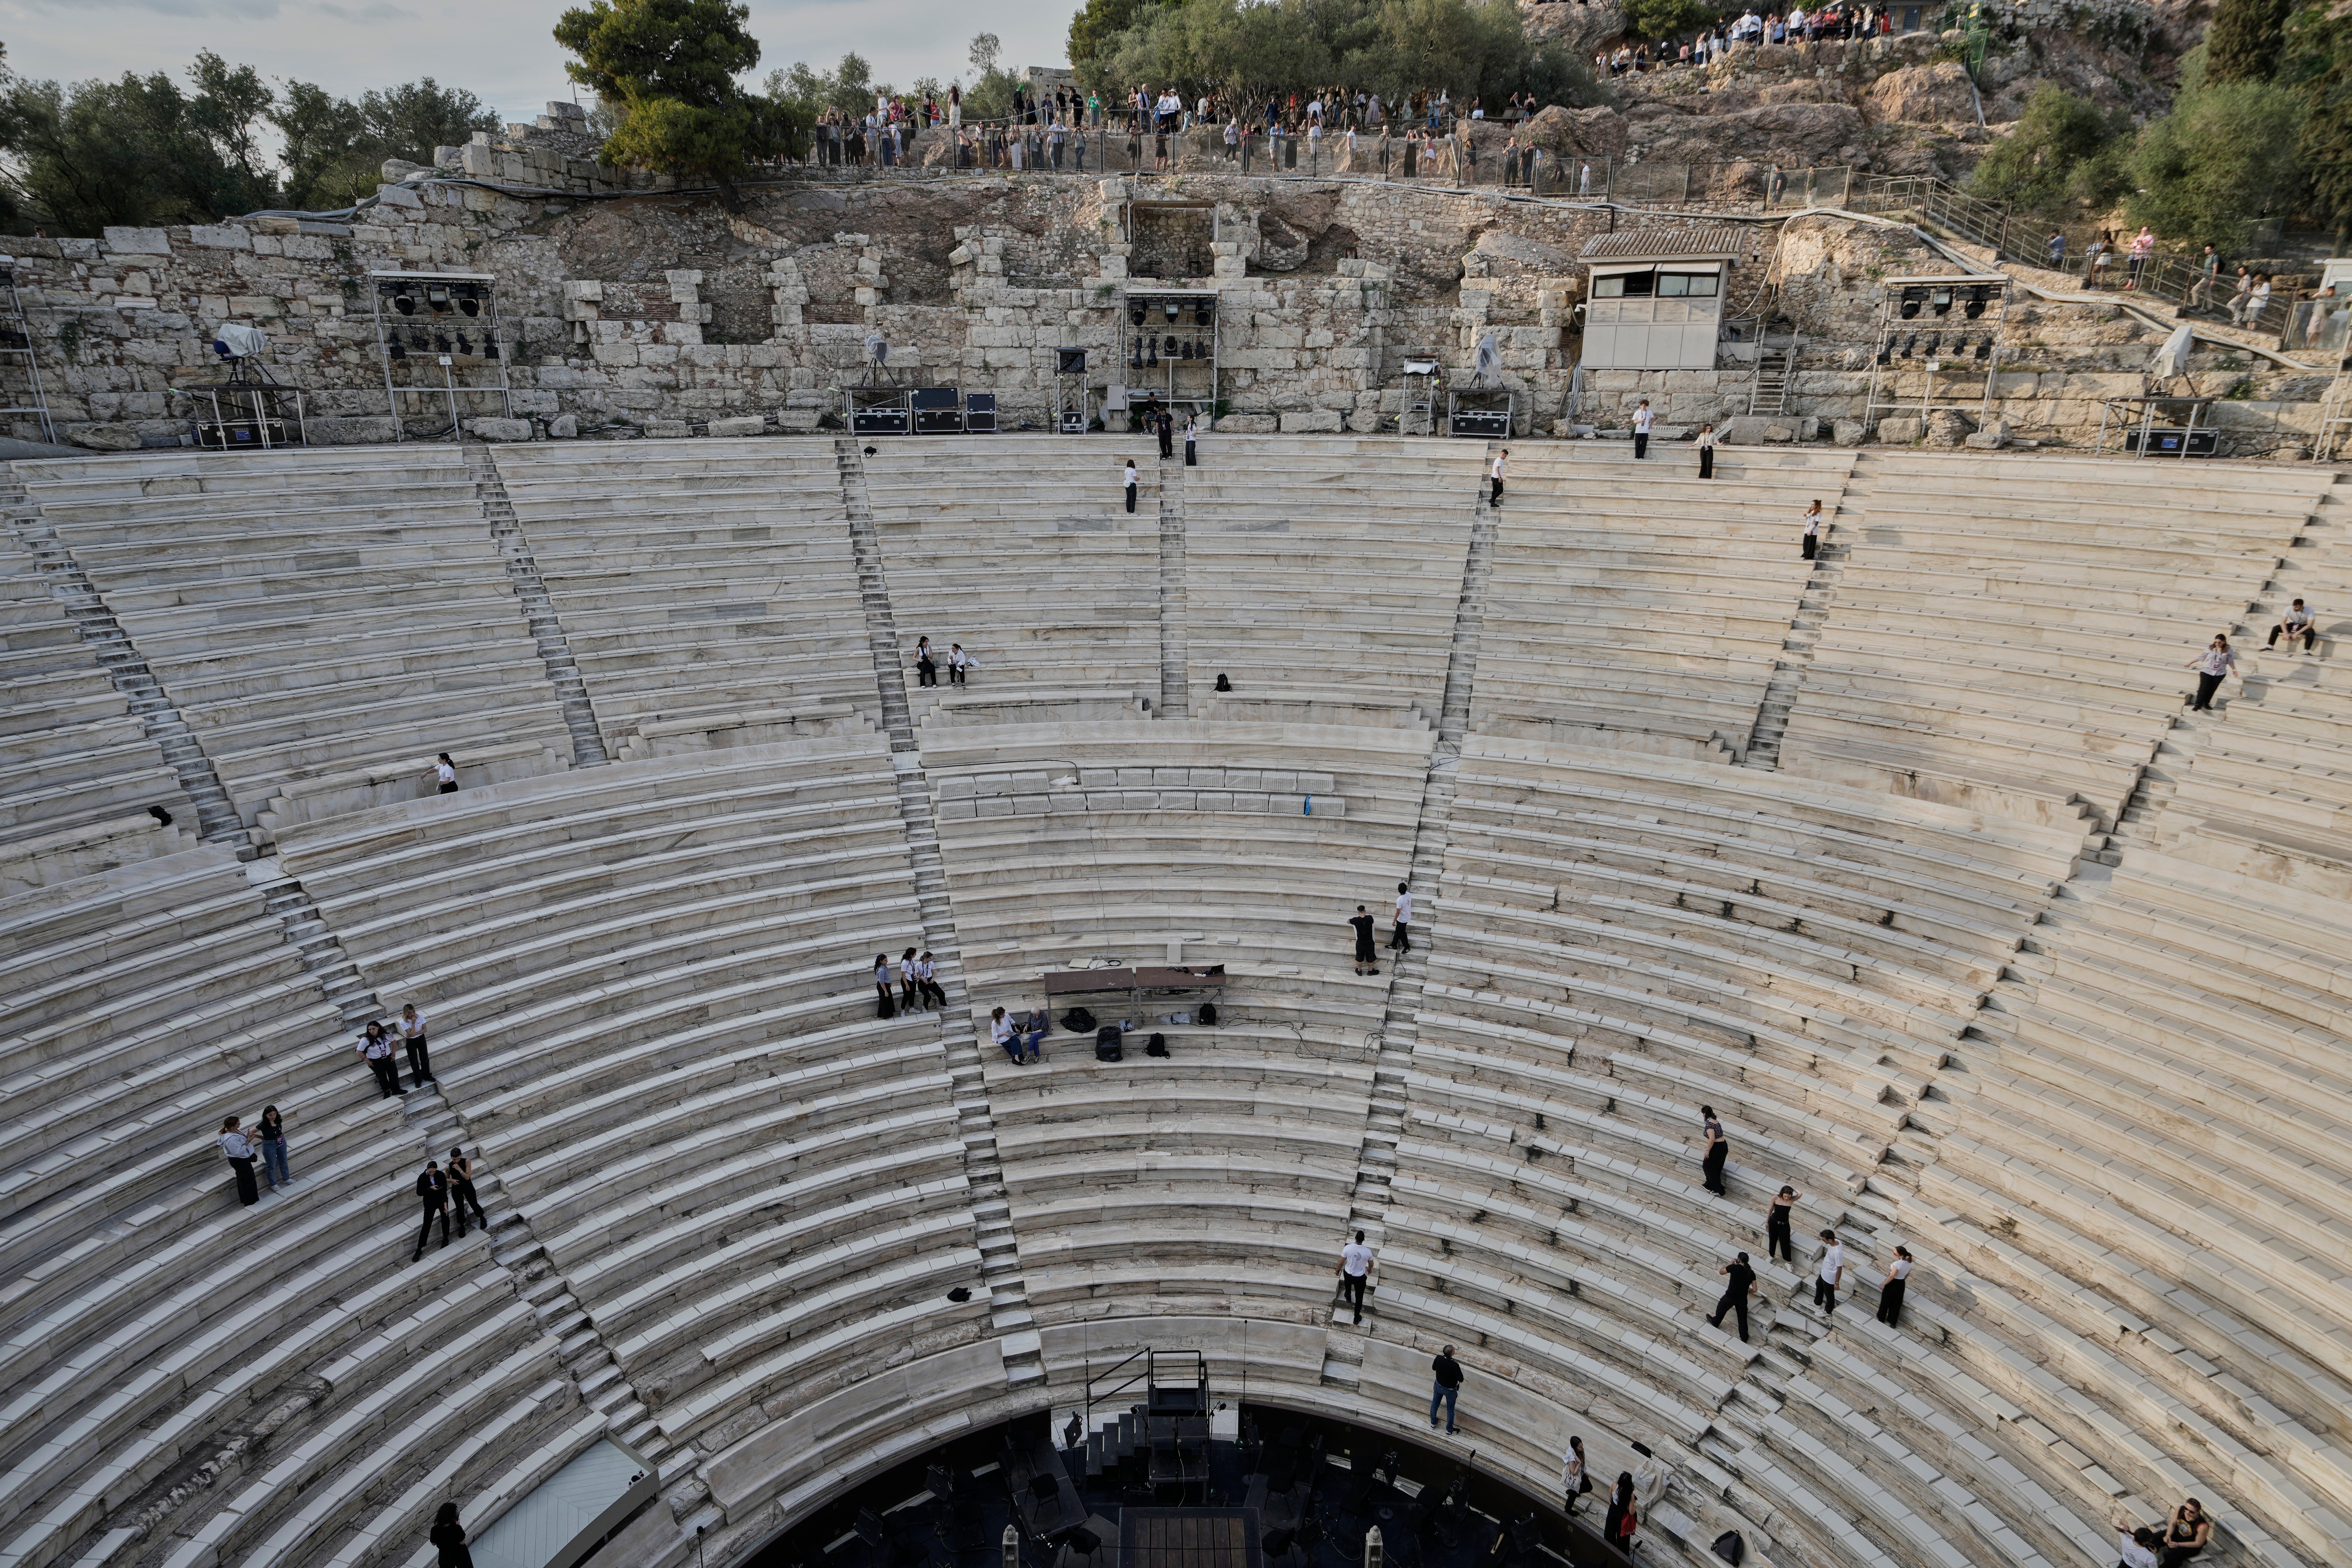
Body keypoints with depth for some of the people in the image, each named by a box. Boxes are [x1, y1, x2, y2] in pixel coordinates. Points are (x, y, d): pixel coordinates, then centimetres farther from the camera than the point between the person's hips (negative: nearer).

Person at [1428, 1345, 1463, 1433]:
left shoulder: (1439, 1359, -25)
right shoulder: (1455, 1366, -38)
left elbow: (1434, 1368, -4)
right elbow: (1461, 1379, -20)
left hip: (1438, 1386, 4)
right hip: (1450, 1390, -4)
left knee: (1435, 1404, 27)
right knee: (1450, 1410, 22)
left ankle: (1433, 1423, 50)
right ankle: (1450, 1430, 42)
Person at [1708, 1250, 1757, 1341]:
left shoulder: (1735, 1268, -17)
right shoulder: (1751, 1273, -2)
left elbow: (1721, 1272, -2)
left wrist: (1730, 1264, 7)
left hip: (1731, 1296, -3)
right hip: (1743, 1299, 3)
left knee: (1721, 1308, 25)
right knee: (1743, 1317, 21)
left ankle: (1715, 1323, 47)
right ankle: (1744, 1338, 30)